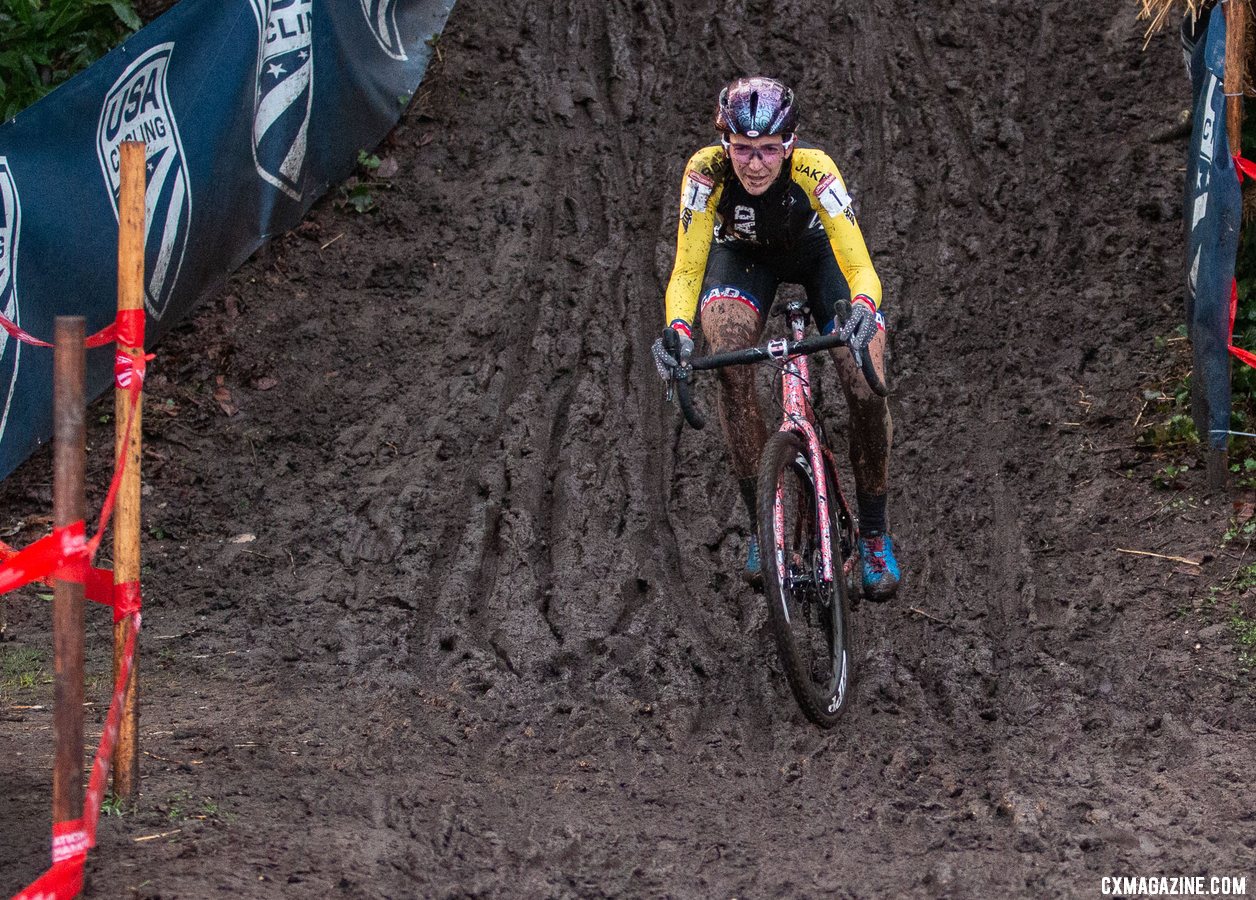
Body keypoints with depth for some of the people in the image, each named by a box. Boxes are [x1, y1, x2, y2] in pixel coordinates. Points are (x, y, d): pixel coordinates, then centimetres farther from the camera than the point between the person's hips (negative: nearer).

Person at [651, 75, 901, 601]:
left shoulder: (814, 170, -38)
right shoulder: (707, 172, -35)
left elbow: (859, 267, -42)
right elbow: (687, 271, -33)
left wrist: (861, 309, -64)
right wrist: (678, 331, -52)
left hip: (817, 252, 0)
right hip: (744, 256, 1)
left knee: (866, 390, -16)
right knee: (731, 368, -29)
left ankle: (874, 532, 7)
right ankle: (762, 521, -14)